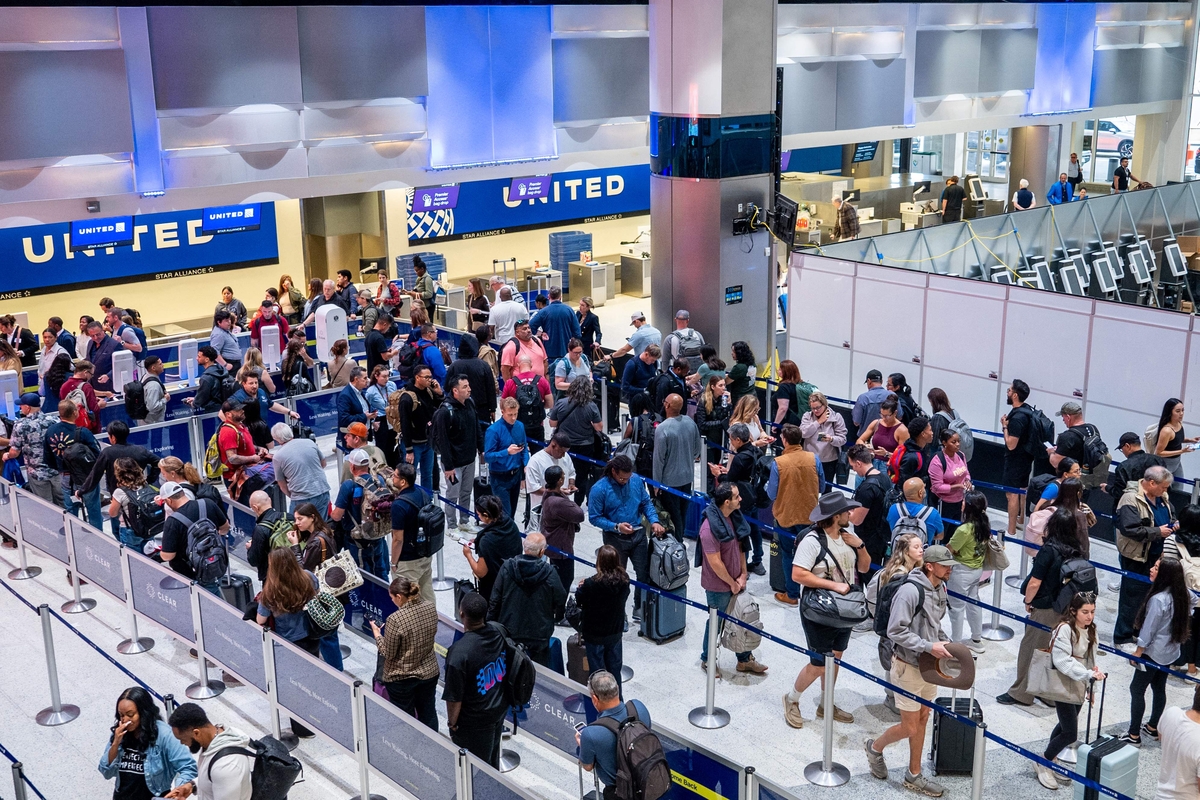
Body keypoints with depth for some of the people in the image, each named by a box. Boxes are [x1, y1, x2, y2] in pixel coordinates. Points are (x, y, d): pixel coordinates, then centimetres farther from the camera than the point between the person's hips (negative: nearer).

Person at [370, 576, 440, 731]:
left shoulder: (395, 620, -28)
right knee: (429, 713, 22)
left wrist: (377, 633, -4)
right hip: (429, 672, 5)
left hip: (401, 678, -5)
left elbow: (388, 653, -17)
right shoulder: (431, 607, -10)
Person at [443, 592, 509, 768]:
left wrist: (452, 722, -5)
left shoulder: (459, 652, -33)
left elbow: (454, 697, -23)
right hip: (500, 709, 6)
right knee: (492, 761, 29)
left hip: (474, 722, -6)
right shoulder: (499, 633, -14)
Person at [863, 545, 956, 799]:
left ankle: (914, 776, 29)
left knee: (922, 720, 16)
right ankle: (875, 747, 29)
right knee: (910, 728, 1)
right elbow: (895, 631, -25)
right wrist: (929, 646, -26)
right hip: (908, 667, -8)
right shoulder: (910, 591, -25)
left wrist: (942, 642, -1)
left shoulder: (940, 588, 2)